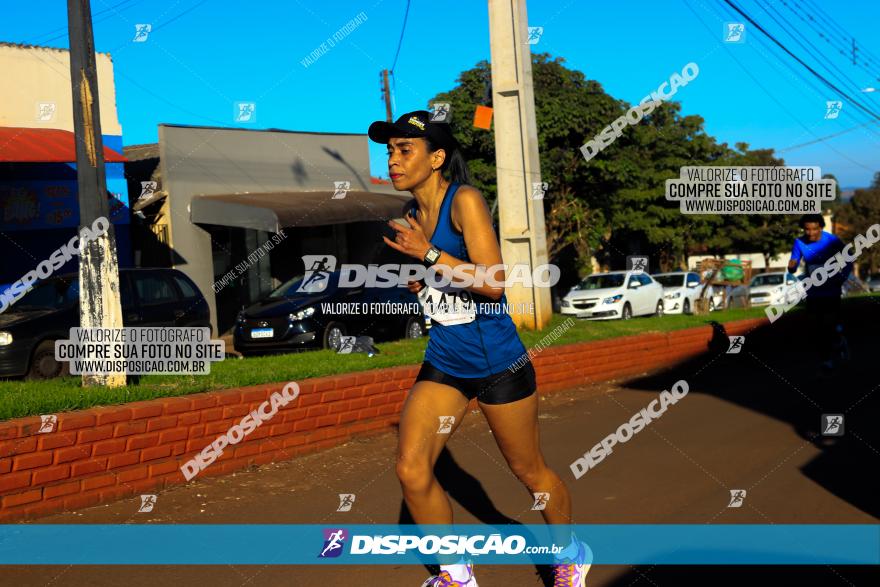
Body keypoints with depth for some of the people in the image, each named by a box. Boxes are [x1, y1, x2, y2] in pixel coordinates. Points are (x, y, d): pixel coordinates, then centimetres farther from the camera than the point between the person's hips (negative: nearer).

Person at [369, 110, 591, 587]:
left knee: (528, 471, 11)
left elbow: (493, 282, -25)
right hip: (443, 361, 6)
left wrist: (428, 253, -25)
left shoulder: (464, 200, -16)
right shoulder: (411, 215, 5)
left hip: (497, 362, -6)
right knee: (411, 471, -7)